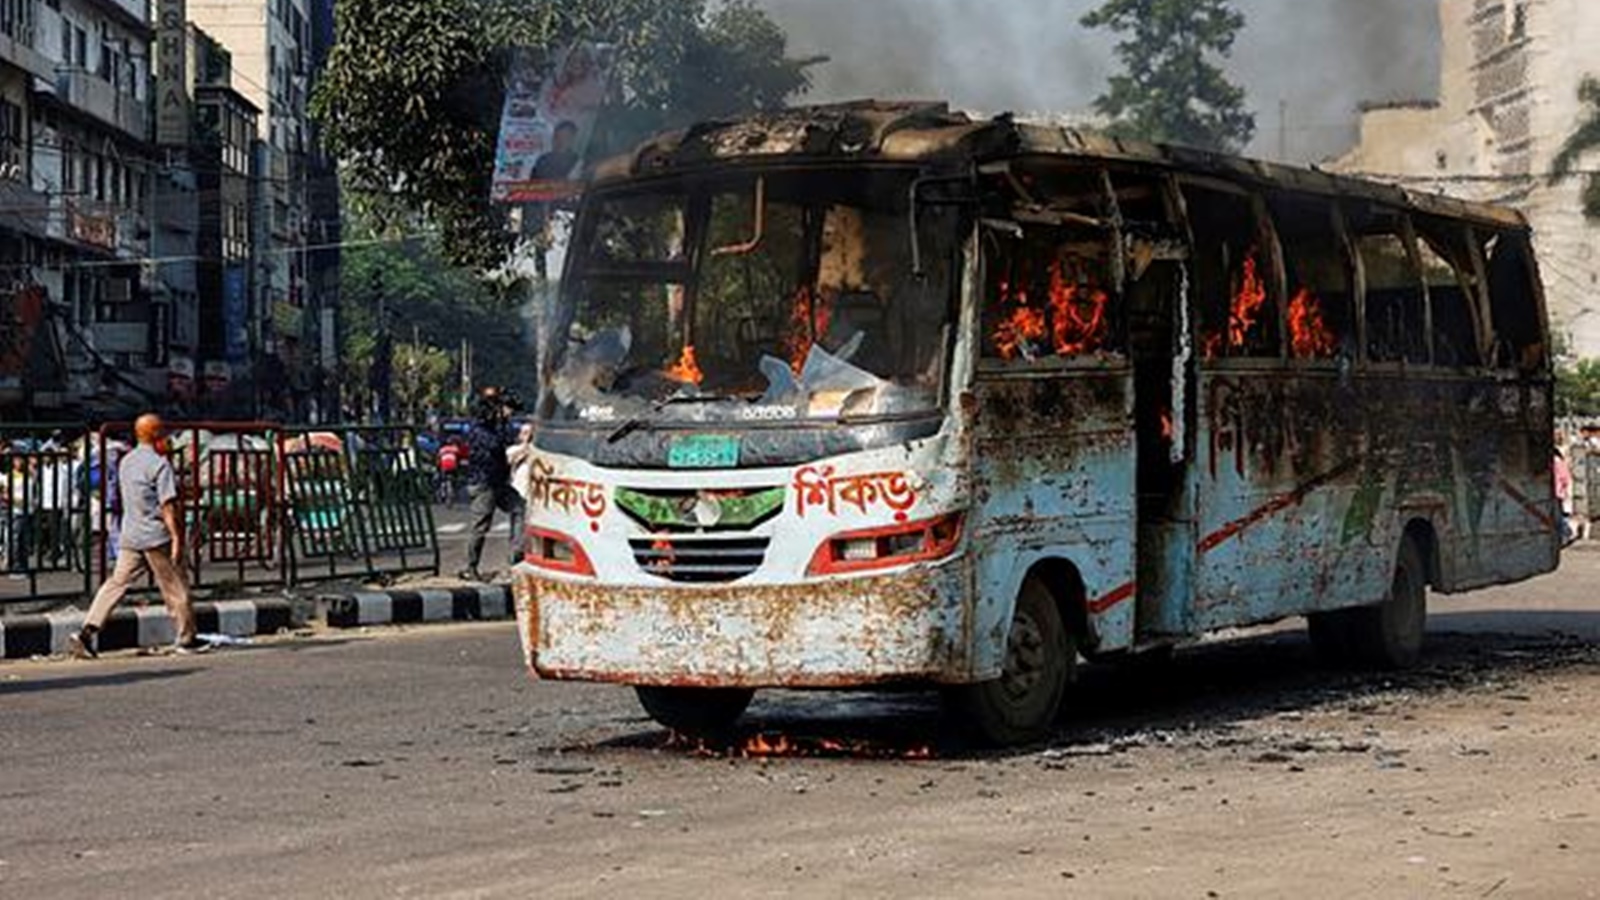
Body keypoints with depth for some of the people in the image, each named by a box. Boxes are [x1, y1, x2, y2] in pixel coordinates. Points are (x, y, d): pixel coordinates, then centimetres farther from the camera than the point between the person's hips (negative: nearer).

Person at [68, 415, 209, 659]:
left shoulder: (126, 462, 13)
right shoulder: (159, 464, -12)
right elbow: (167, 504, -16)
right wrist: (177, 537, -16)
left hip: (130, 536, 7)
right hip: (156, 537, -7)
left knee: (117, 582, 3)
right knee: (175, 588, 5)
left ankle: (89, 631, -11)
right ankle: (186, 639, 14)